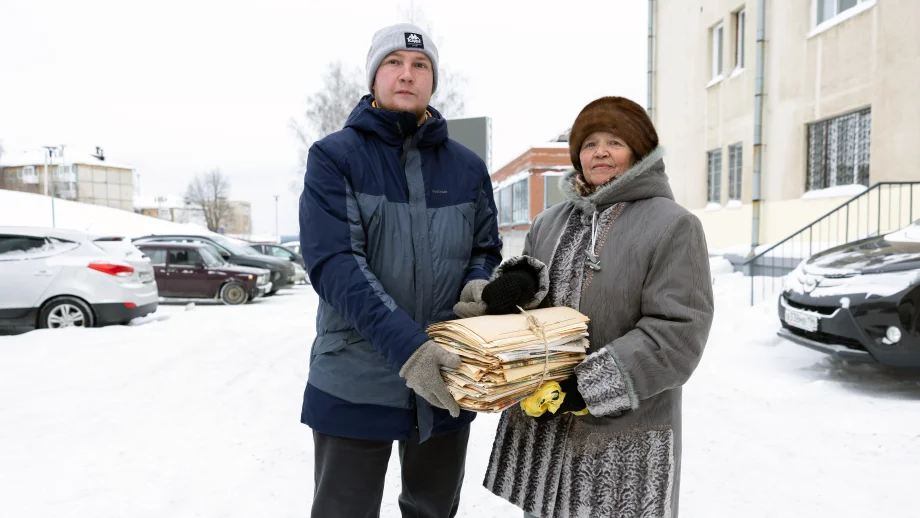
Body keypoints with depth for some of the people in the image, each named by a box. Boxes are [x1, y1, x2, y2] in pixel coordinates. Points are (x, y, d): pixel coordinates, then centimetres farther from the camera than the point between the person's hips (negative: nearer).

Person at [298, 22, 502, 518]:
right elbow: (335, 265, -17)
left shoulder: (467, 167, 6)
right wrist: (406, 346, -29)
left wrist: (478, 285, -11)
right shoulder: (333, 157, -5)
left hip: (445, 380, 4)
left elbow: (485, 250, 14)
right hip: (356, 384, -3)